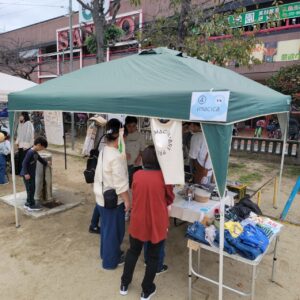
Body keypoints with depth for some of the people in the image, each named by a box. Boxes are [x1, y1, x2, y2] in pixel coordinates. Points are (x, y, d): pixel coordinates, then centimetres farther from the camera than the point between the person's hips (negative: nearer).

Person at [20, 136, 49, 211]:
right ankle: (31, 205, 5)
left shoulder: (35, 153, 9)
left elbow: (40, 159, 28)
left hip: (32, 174, 10)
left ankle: (28, 203, 25)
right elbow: (24, 163, -23)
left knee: (32, 189, 14)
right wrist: (26, 173, -26)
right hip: (27, 175, -9)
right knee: (30, 189, -3)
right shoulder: (30, 152, -20)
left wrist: (46, 163, 43)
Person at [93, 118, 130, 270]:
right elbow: (121, 184, -24)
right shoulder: (116, 157, -26)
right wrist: (127, 201, -15)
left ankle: (106, 252, 44)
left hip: (102, 197, 9)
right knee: (114, 230, 10)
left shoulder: (104, 151, 3)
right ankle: (110, 260, 27)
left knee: (106, 228, 25)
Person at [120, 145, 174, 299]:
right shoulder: (164, 177, -17)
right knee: (153, 257, 16)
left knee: (133, 252, 23)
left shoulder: (136, 175, -10)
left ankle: (124, 284, 38)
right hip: (157, 224, -2)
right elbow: (170, 199, -1)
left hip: (138, 222, 3)